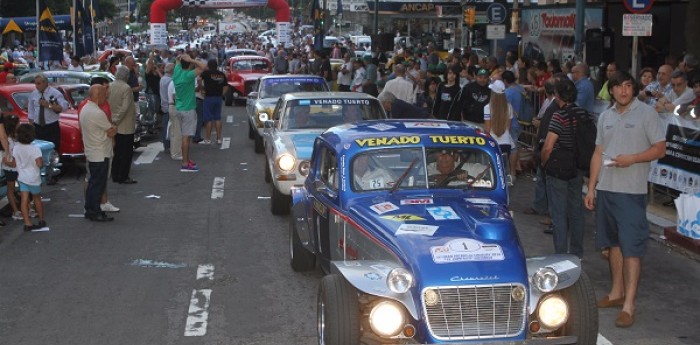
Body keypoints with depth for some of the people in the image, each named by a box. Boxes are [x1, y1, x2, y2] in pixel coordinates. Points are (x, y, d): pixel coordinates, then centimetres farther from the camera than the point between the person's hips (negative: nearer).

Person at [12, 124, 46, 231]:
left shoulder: (15, 148, -5)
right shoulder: (35, 149, -20)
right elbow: (39, 164, -25)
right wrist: (42, 161, -3)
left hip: (22, 177, 3)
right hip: (33, 178, -3)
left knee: (24, 201, 3)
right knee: (37, 199, 14)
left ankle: (27, 223, 1)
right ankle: (41, 220, 27)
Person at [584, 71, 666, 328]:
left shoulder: (647, 113, -4)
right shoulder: (605, 117, 13)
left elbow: (660, 149, -5)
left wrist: (631, 158, -19)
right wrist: (591, 188, 11)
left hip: (632, 191, -6)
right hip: (605, 189, 6)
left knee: (631, 247, -6)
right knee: (614, 243, 14)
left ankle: (629, 304, -6)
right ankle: (617, 293, 26)